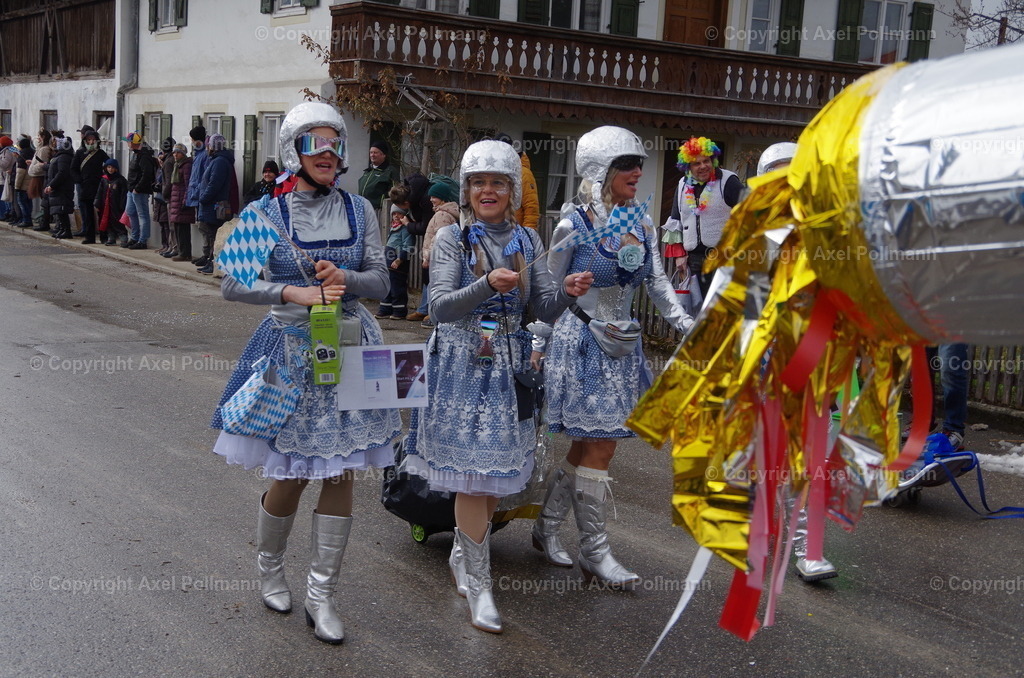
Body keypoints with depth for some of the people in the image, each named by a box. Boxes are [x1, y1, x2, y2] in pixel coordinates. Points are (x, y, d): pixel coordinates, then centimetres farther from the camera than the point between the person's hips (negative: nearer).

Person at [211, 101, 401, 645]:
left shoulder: (358, 210, 5)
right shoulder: (265, 212, -3)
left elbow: (380, 280, 4)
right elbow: (231, 284, -9)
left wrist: (344, 279, -17)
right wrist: (297, 292, -20)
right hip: (290, 349, -2)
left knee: (341, 474, 2)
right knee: (290, 475, 4)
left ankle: (321, 594, 14)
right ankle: (270, 568, 33)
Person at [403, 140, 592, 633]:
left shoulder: (527, 241, 7)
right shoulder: (452, 238, -4)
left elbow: (545, 310, 2)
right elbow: (440, 307, -16)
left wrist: (567, 292, -20)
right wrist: (488, 285, -32)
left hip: (510, 365, 4)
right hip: (463, 365, -4)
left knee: (497, 474, 10)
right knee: (473, 474, -5)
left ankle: (462, 554, 32)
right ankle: (478, 583, 7)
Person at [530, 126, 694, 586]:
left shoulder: (642, 225, 6)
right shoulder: (574, 226, -10)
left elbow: (658, 284, 9)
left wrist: (690, 330, 2)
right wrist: (538, 345, -3)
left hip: (623, 345, 6)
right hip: (582, 342, -6)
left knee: (588, 445, 10)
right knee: (599, 448, -5)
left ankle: (546, 528, 26)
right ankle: (594, 552, 7)